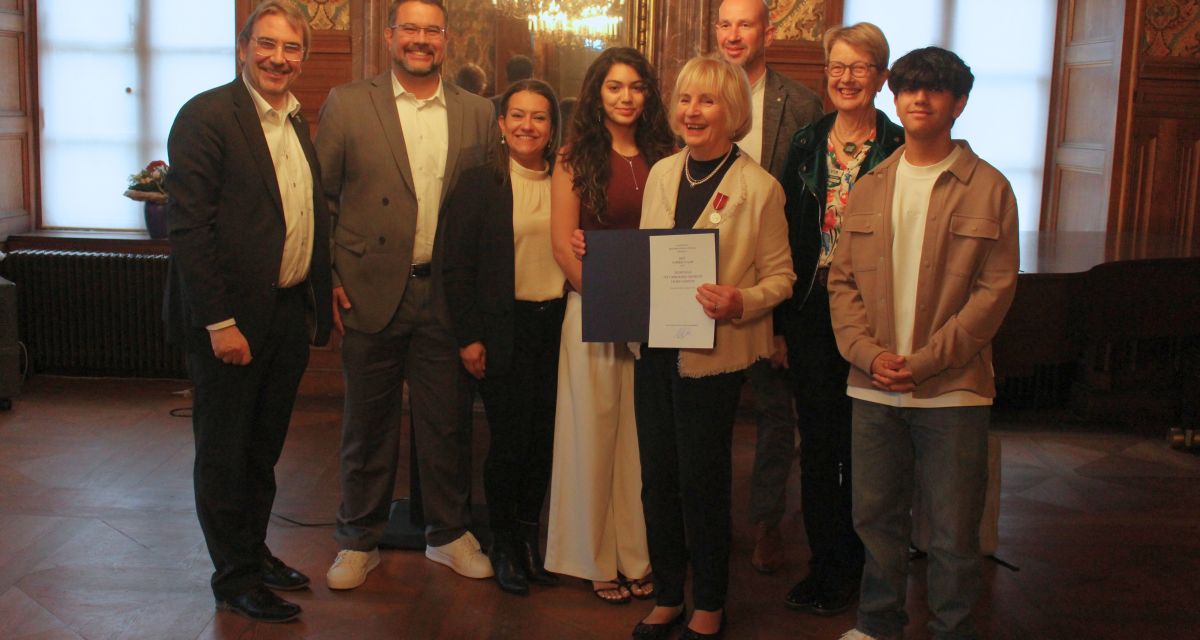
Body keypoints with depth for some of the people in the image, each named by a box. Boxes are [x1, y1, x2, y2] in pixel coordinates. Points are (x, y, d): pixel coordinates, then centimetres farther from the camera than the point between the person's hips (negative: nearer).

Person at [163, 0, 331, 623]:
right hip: (231, 319, -7)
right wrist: (219, 322, -20)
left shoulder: (299, 123, 11)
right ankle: (234, 576, 22)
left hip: (290, 311, 7)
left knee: (264, 448, 20)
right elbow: (188, 226, -18)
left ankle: (254, 550, 36)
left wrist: (317, 302, 6)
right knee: (224, 452, 9)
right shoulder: (205, 116, -12)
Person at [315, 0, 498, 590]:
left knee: (447, 421, 10)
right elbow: (319, 197, 1)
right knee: (368, 422, 10)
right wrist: (327, 277, -5)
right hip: (372, 291, -1)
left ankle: (449, 534, 29)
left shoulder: (477, 114, 6)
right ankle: (359, 541, 27)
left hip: (446, 293, 2)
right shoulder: (347, 104, 1)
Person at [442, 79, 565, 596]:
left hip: (557, 325, 4)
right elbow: (457, 267, -5)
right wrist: (468, 337, -9)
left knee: (544, 436, 7)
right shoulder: (479, 184, -3)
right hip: (503, 330, -3)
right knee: (509, 437, 0)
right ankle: (504, 544, 21)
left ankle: (530, 534, 26)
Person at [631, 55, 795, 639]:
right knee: (657, 480, 12)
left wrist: (740, 303, -23)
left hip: (714, 355, -5)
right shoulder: (661, 174, 8)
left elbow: (780, 276, -5)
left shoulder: (759, 188, -8)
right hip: (654, 347, 5)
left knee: (702, 483, 5)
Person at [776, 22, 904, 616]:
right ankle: (822, 561, 25)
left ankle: (848, 567, 24)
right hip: (811, 314, 3)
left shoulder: (900, 149, -4)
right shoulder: (806, 143, 7)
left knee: (859, 446, 7)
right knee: (817, 441, 10)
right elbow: (786, 234, 8)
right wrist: (778, 317, 4)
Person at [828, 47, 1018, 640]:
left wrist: (925, 360, -13)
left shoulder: (988, 189, -1)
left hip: (953, 389, -3)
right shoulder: (868, 188, 10)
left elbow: (995, 290, -6)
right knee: (876, 516, 14)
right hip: (873, 388, 3)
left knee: (954, 529, 5)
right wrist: (868, 352, -8)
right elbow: (842, 280, 8)